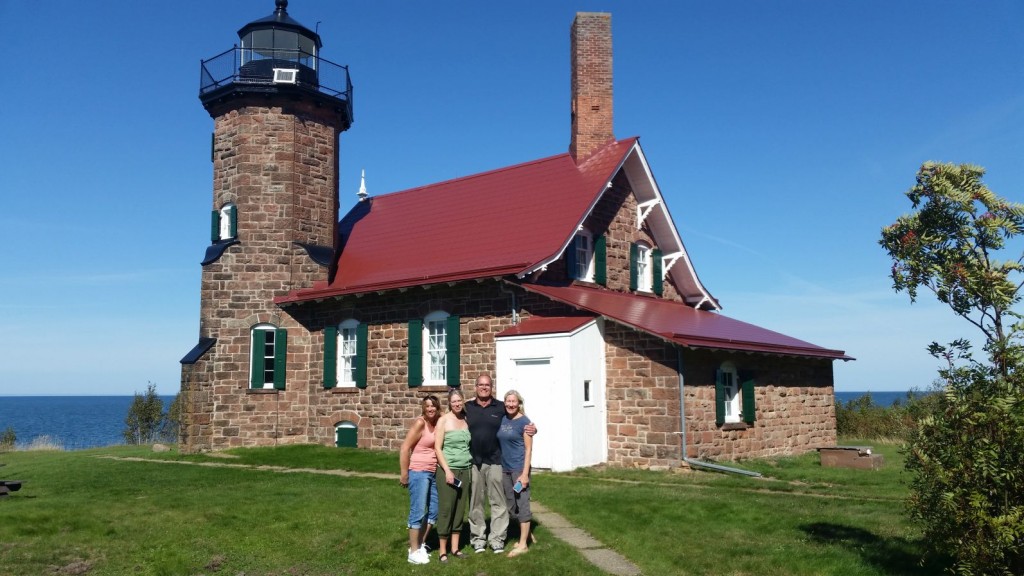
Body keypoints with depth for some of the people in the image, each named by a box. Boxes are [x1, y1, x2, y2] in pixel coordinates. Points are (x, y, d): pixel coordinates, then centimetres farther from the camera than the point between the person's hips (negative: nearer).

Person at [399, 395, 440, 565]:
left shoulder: (438, 423, 7)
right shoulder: (420, 423, -12)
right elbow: (405, 448, -13)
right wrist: (404, 474, -13)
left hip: (433, 473, 7)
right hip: (418, 472, -7)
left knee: (434, 510, 13)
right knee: (418, 512, -2)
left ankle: (420, 545, 27)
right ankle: (414, 552, 7)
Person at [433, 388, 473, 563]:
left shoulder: (466, 420, 9)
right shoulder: (443, 421, -5)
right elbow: (437, 448, -8)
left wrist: (471, 468, 8)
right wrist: (447, 470, -15)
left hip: (465, 470, 5)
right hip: (448, 470, -5)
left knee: (460, 509, 9)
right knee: (445, 509, -2)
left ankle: (455, 548, 19)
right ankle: (442, 550, 7)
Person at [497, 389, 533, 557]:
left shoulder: (524, 422, -9)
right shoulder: (502, 419, 7)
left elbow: (528, 449, -11)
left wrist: (525, 473, -16)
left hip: (519, 468, -7)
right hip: (505, 469, 7)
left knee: (522, 504, -1)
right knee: (511, 506, 14)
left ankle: (523, 544, 6)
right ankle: (526, 535, 29)